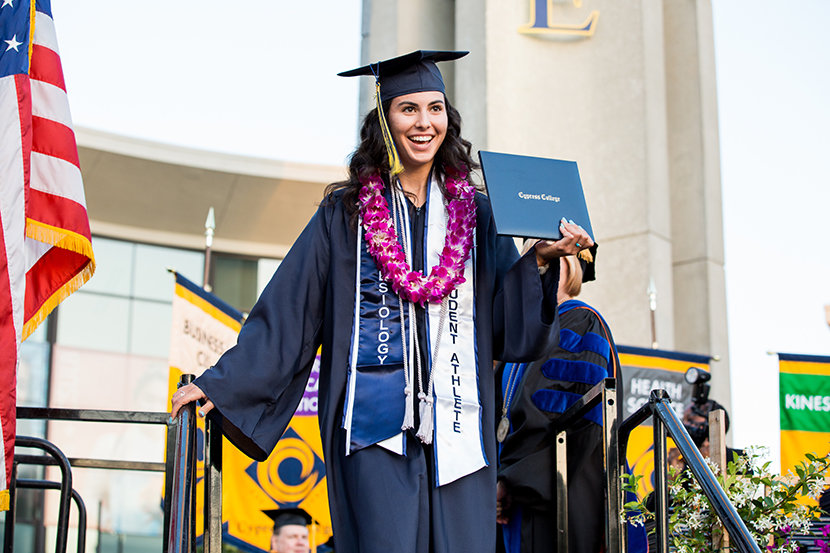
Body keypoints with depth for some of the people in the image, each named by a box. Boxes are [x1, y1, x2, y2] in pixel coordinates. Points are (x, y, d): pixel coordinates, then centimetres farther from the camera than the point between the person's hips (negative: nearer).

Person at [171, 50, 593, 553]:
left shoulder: (475, 215, 12)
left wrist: (541, 260, -8)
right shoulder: (346, 214, 7)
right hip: (376, 418, -2)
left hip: (456, 422, 2)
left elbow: (510, 326, 7)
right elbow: (286, 312, 6)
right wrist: (222, 385, 2)